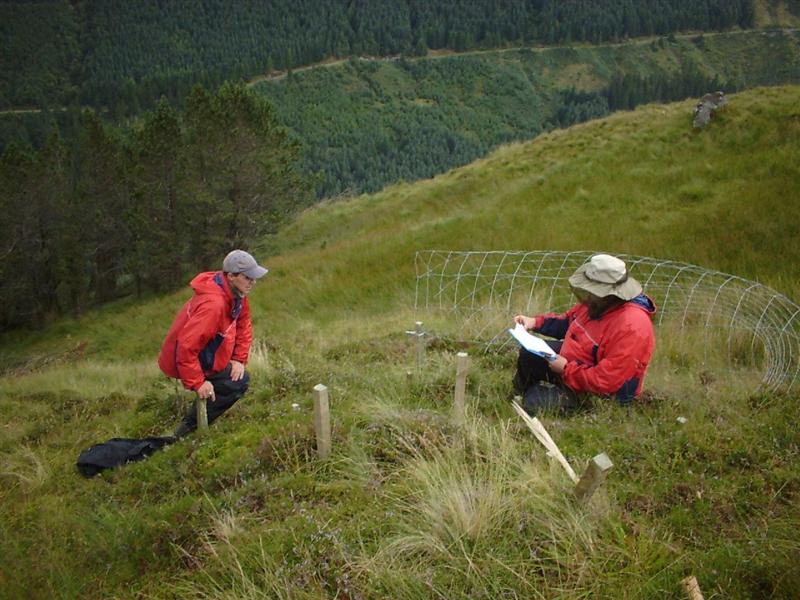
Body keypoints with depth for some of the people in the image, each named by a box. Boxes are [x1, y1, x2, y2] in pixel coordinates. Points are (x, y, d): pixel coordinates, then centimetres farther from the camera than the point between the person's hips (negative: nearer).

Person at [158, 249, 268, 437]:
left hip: (203, 353, 9)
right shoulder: (213, 304, -35)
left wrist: (239, 359, -2)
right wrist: (198, 383, -29)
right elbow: (186, 347, -35)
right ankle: (190, 427, 0)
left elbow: (244, 326, 7)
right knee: (239, 383, -9)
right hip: (182, 361, -9)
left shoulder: (236, 294, -6)